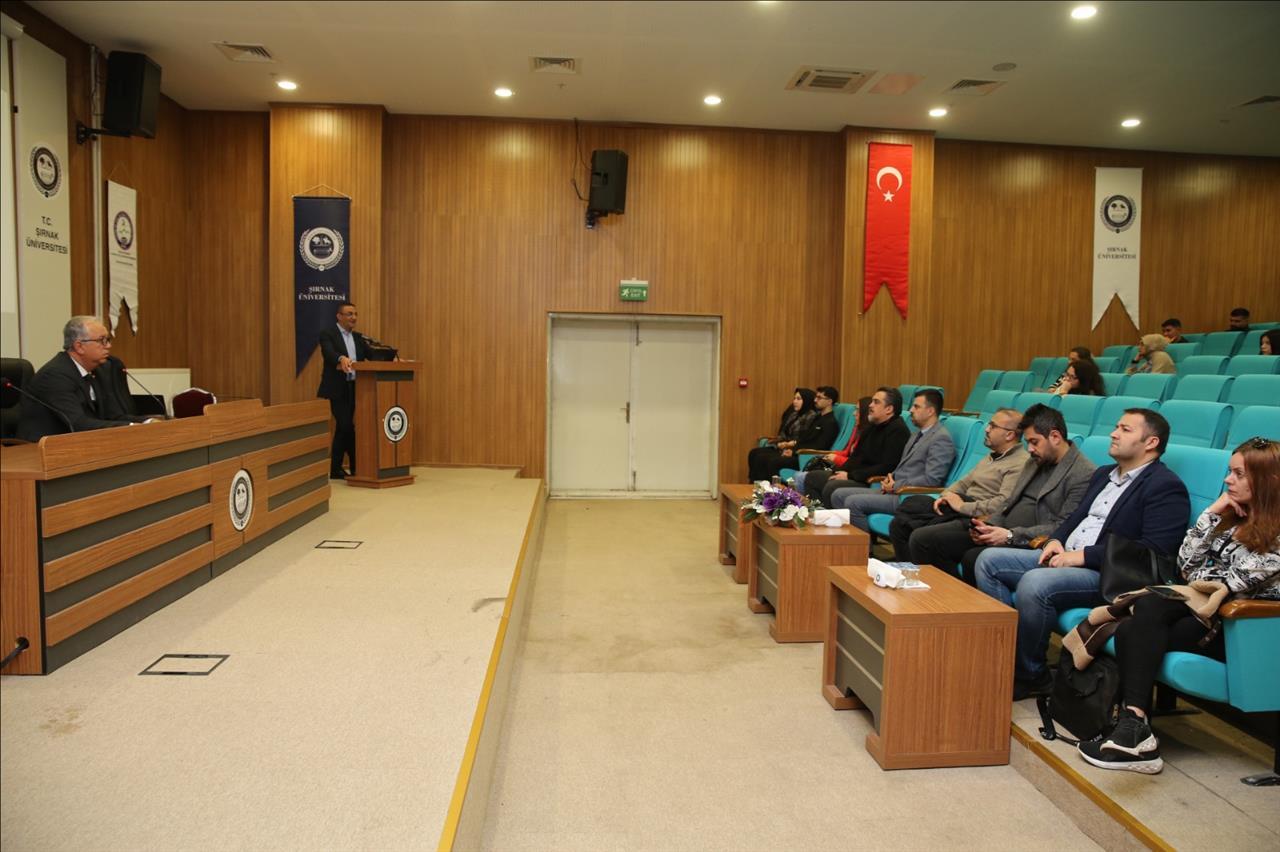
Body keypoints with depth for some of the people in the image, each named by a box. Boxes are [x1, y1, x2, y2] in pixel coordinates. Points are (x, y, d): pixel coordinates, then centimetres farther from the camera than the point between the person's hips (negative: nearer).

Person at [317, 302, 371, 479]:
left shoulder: (358, 337, 15)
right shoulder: (327, 334, -6)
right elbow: (329, 352, -25)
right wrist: (342, 358, -46)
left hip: (353, 388, 7)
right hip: (336, 389, -6)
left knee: (343, 426, 9)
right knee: (346, 426, -10)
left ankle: (336, 468, 17)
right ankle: (357, 466, 1)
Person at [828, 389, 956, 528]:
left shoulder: (941, 438, -11)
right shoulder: (919, 434, 20)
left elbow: (931, 479, -20)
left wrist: (896, 486, -13)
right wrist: (890, 479, 6)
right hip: (895, 490, 10)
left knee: (853, 502, -24)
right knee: (838, 495, 1)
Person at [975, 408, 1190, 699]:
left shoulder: (1166, 487, -7)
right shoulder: (1103, 474, 21)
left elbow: (1154, 550, -19)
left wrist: (1084, 555, -19)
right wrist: (1056, 540, 4)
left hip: (1107, 575, -9)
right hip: (1064, 557, 9)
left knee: (1034, 584, -33)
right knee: (989, 560, -5)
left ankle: (1029, 676, -12)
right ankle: (1006, 653, -5)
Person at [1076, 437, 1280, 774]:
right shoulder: (1234, 518, 16)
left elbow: (1230, 584, -14)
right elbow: (1186, 563, 7)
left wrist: (1195, 577, 5)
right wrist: (1212, 513, 2)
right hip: (1206, 609, 7)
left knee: (1140, 628, -30)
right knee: (1131, 631, -25)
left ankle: (1134, 729, -31)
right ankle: (1135, 733, -32)